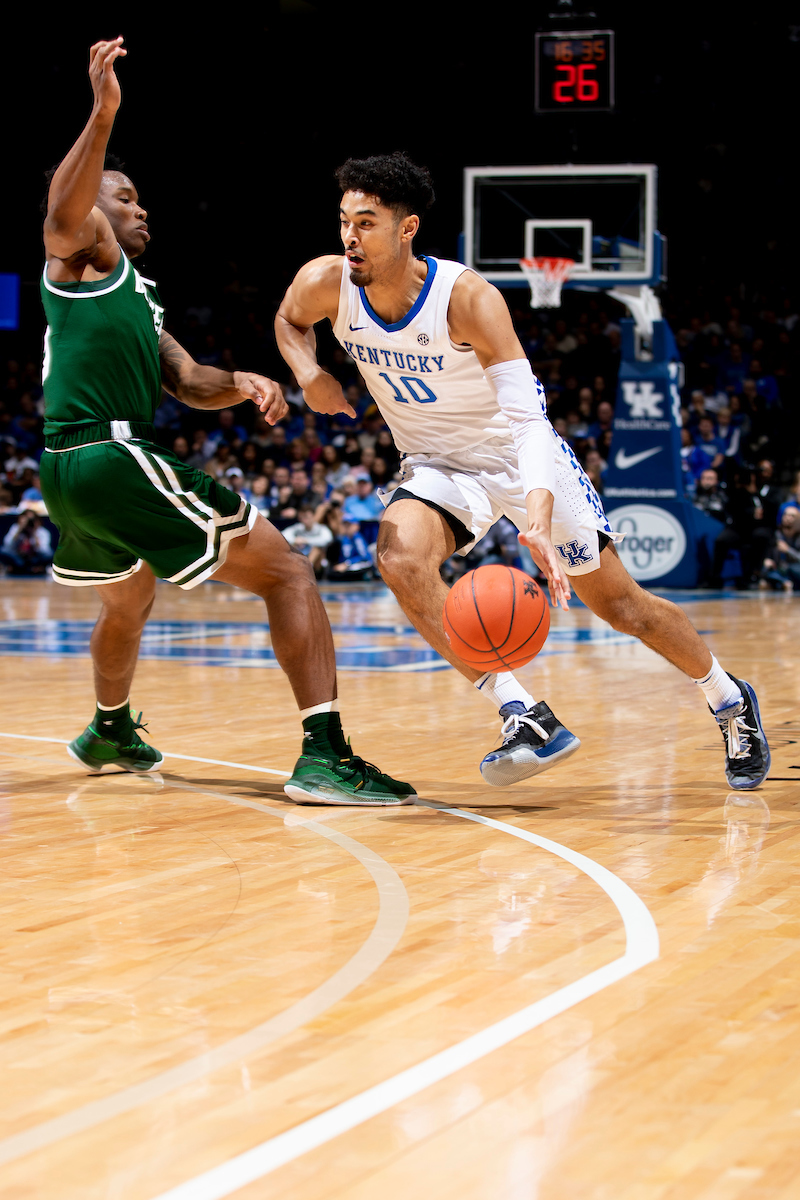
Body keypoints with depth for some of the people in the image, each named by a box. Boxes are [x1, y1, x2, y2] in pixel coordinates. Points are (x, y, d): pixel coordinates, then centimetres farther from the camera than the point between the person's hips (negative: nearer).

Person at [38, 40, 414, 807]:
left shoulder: (138, 299, 28)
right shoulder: (83, 247, 2)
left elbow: (188, 383, 19)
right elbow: (62, 210, -23)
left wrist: (240, 383, -3)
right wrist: (103, 113, -36)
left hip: (70, 472, 10)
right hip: (113, 455, -10)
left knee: (129, 599, 37)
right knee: (286, 572, -10)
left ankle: (110, 731, 59)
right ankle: (324, 755, -21)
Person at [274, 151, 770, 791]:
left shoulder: (467, 297, -30)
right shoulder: (326, 283, -17)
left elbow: (528, 418, -37)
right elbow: (289, 320, 9)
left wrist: (538, 521, -53)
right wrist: (309, 373, -15)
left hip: (523, 458, -3)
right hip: (440, 468, 3)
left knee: (622, 605, 4)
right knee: (400, 555, -30)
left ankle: (732, 700, 32)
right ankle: (527, 719, -26)